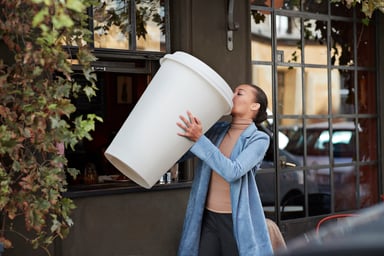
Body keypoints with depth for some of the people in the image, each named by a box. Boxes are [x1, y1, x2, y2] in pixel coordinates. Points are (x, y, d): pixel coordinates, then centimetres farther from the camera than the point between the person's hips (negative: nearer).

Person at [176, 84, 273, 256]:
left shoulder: (259, 139, -7)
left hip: (237, 221, -4)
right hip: (207, 218, 4)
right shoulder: (217, 130, 6)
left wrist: (199, 139, -24)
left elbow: (232, 172, -21)